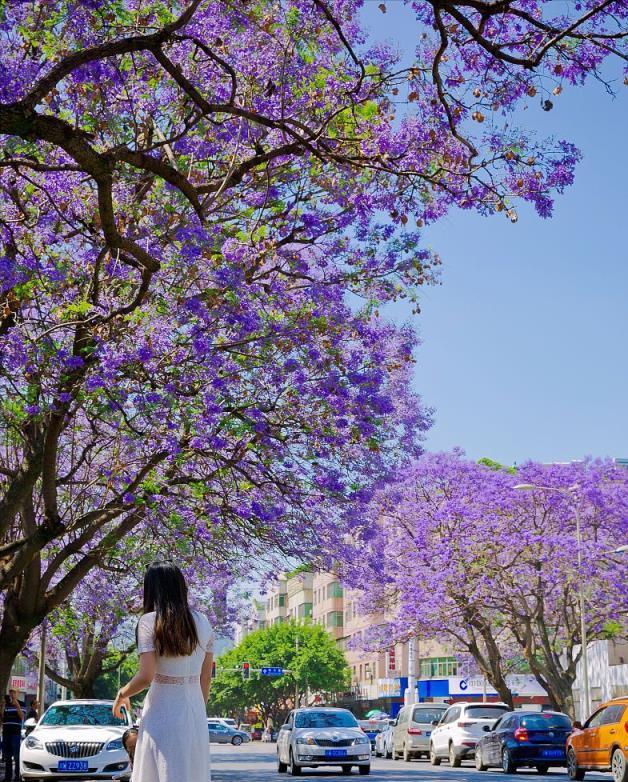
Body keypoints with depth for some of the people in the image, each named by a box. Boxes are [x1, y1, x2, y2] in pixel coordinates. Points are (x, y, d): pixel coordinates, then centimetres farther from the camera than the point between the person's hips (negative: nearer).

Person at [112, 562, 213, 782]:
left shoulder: (150, 622, -8)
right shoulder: (203, 623, 7)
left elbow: (145, 676, -15)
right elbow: (206, 678, 12)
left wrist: (122, 694, 3)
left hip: (162, 709, -5)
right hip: (195, 711, 5)